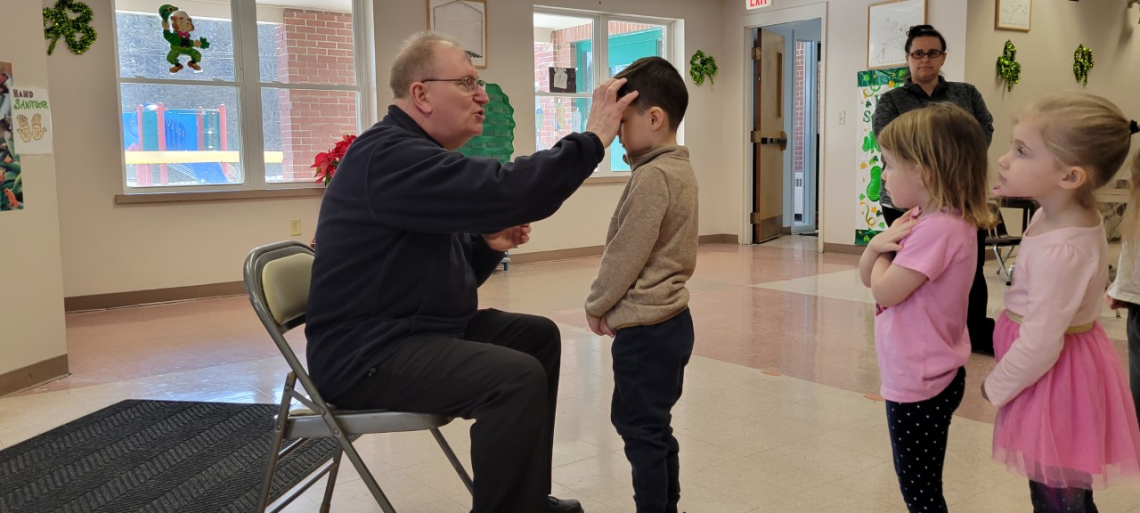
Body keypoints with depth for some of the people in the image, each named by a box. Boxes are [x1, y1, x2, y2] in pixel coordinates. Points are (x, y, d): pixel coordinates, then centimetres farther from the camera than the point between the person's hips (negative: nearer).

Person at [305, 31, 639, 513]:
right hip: (369, 351, -11)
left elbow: (451, 273, 18)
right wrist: (592, 138, -24)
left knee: (538, 335, 13)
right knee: (518, 377, -27)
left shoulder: (414, 154, 15)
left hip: (423, 329, 11)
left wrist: (488, 244, -1)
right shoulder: (390, 155, -21)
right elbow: (507, 190, -34)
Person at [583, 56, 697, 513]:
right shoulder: (680, 169, 9)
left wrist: (596, 305, -5)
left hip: (645, 326, -10)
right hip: (670, 317, 10)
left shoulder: (652, 177, -20)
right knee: (654, 426, 20)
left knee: (642, 430, 1)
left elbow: (625, 256, -18)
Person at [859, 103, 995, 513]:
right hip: (922, 377, 10)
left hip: (919, 385, -10)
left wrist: (888, 252, -7)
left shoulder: (938, 229, -25)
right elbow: (868, 277, 10)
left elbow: (885, 291, -24)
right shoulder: (922, 219, 6)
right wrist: (878, 245, -10)